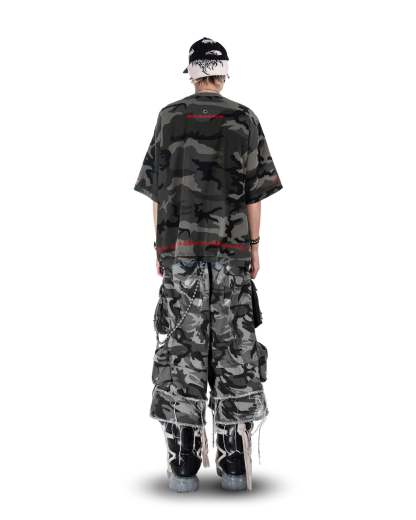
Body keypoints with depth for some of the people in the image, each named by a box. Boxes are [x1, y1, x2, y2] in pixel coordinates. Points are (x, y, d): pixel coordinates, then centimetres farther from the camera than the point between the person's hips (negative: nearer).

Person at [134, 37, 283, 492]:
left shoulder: (169, 118, 7)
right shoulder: (245, 120, 5)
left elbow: (157, 190, 4)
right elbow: (254, 191, 1)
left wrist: (160, 248, 9)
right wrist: (255, 248, 5)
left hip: (181, 248, 0)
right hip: (231, 249, 0)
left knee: (182, 345, 0)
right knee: (234, 346, 3)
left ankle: (184, 464, -1)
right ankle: (235, 463, 3)